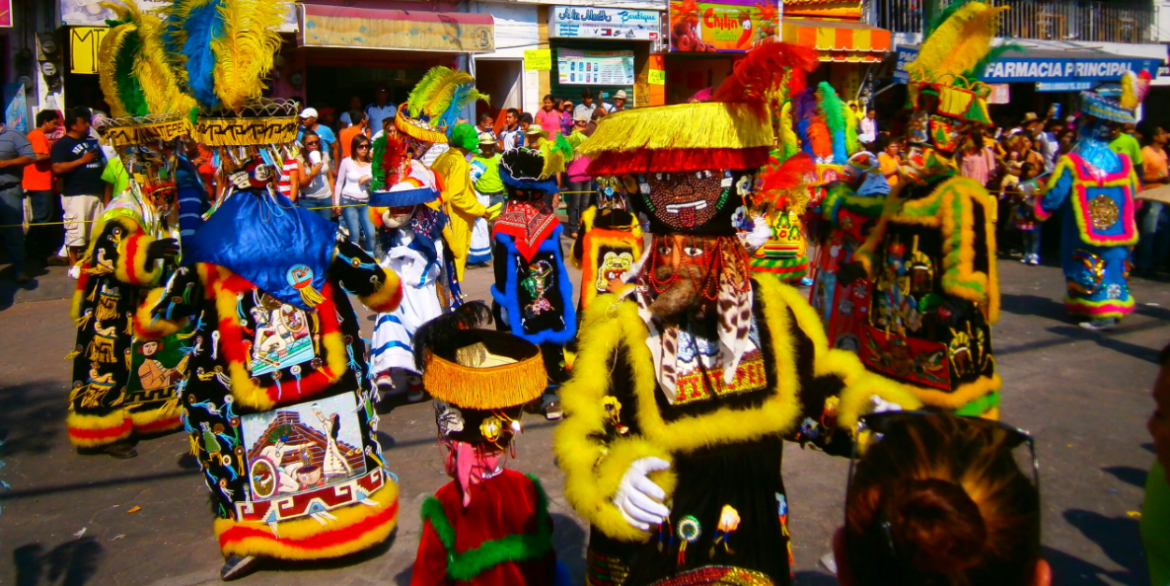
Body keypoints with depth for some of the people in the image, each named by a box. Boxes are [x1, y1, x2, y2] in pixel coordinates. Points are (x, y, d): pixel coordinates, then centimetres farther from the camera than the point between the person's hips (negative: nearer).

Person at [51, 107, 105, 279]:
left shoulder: (92, 142, 17)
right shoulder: (62, 144, -5)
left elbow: (102, 164, 26)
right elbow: (57, 169, -16)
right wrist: (82, 160, -16)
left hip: (96, 193, 7)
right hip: (75, 194, -7)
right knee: (76, 232, -6)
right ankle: (74, 265, 3)